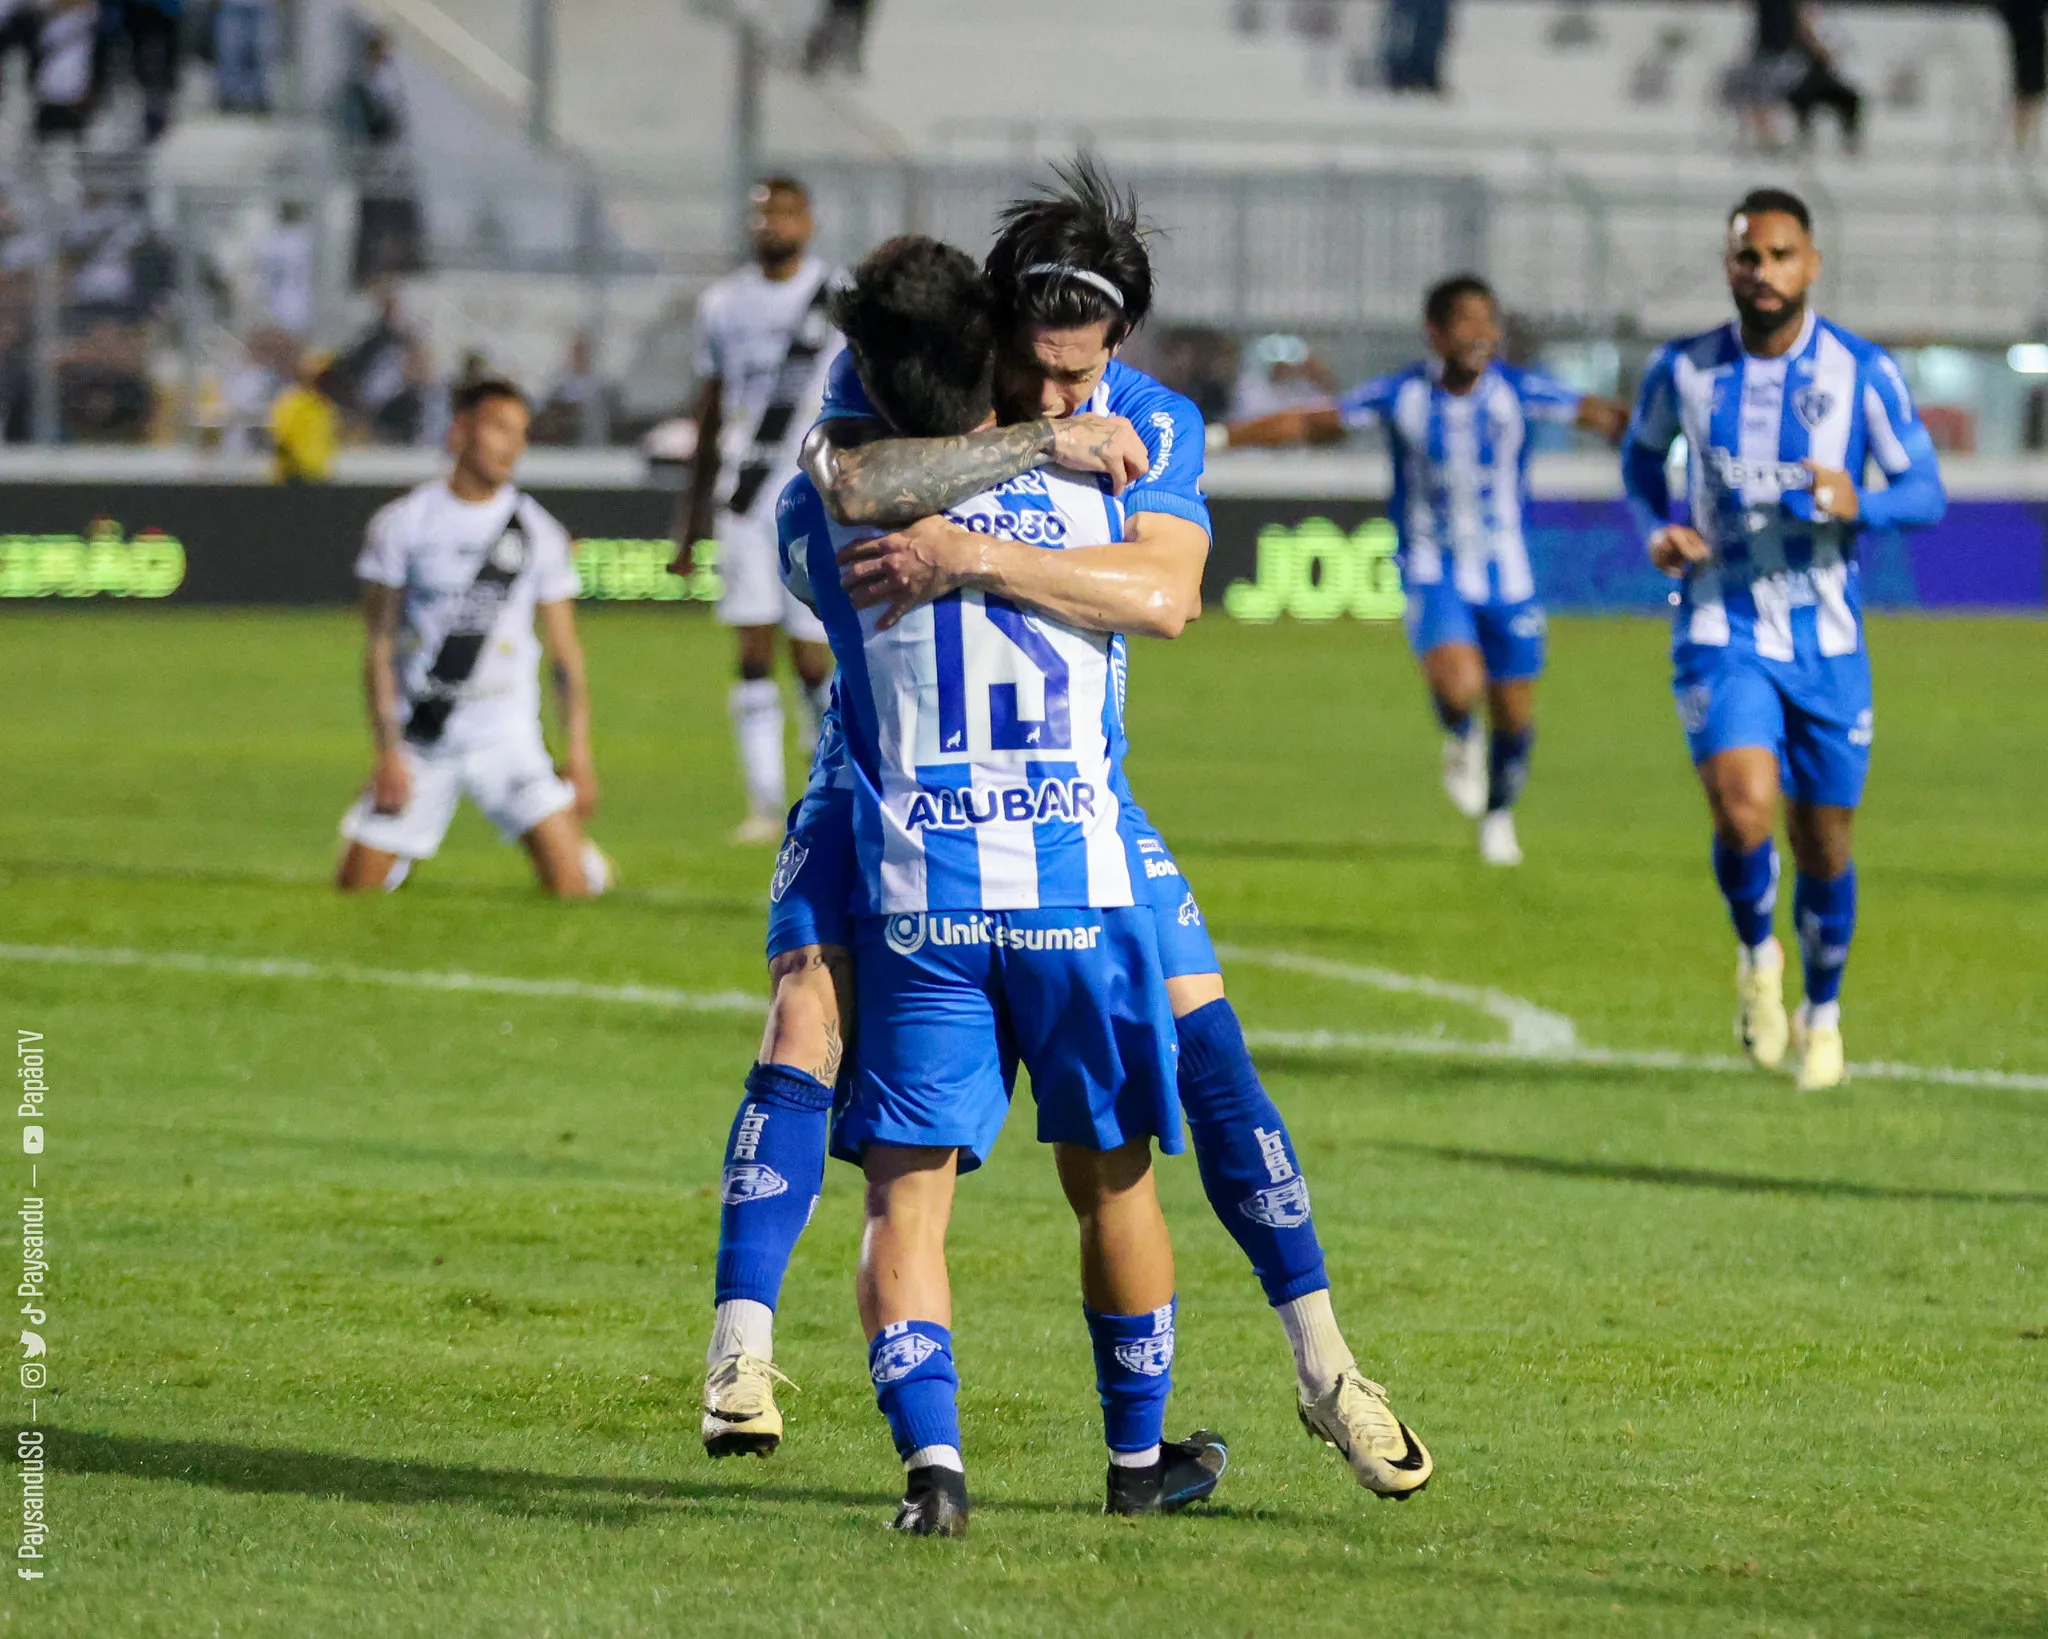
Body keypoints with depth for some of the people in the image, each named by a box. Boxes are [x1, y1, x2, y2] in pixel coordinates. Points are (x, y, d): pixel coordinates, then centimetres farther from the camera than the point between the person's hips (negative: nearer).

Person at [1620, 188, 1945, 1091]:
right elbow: (1641, 455, 17)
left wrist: (1860, 505, -24)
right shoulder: (1682, 369, -2)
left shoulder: (1862, 371, -6)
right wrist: (1656, 530, -4)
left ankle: (1823, 1014, 34)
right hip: (1722, 634, -1)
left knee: (1823, 846, 8)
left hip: (1828, 643, 1)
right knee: (1744, 811, -24)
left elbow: (1926, 491, -2)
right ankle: (1757, 955, 7)